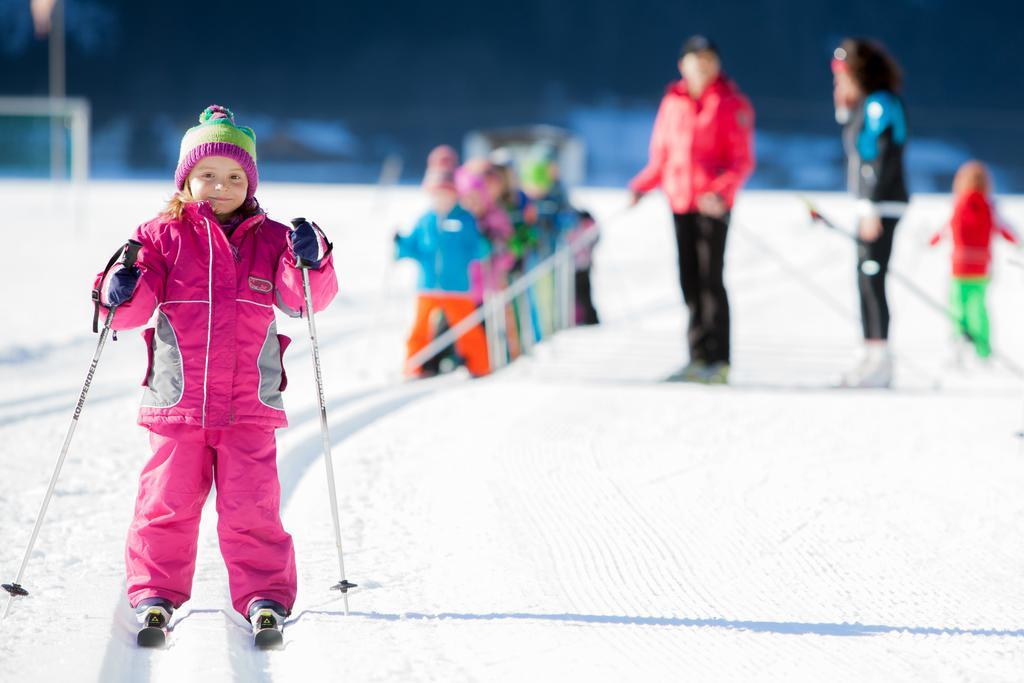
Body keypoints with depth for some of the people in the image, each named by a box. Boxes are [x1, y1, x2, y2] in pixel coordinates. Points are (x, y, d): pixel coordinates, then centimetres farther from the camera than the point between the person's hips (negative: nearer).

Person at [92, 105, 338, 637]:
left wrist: (310, 263, -22)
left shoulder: (269, 240, 8)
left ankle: (264, 594, 7)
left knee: (251, 507, -3)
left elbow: (304, 299, -2)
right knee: (168, 503, 3)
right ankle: (155, 592, 16)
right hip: (177, 404, 0)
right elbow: (134, 310, 1)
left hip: (250, 408, 0)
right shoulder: (164, 237, 5)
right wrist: (120, 292, -22)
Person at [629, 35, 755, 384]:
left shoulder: (733, 105, -3)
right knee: (690, 281, 7)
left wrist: (722, 191, -21)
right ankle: (699, 357, 14)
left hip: (713, 203, -5)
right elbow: (661, 156, 17)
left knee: (711, 279, -7)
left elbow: (743, 161, -6)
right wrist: (641, 185, 3)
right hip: (680, 202, 5)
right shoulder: (672, 103, 10)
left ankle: (719, 360, -3)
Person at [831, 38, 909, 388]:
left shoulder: (881, 104, -14)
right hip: (872, 206, 10)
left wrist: (870, 210, -21)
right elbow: (857, 146, 22)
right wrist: (843, 109, 12)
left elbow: (883, 159, -19)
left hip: (882, 206, -10)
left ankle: (879, 362, -9)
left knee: (871, 279, -10)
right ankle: (872, 358, 14)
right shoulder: (864, 106, 15)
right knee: (867, 280, 11)